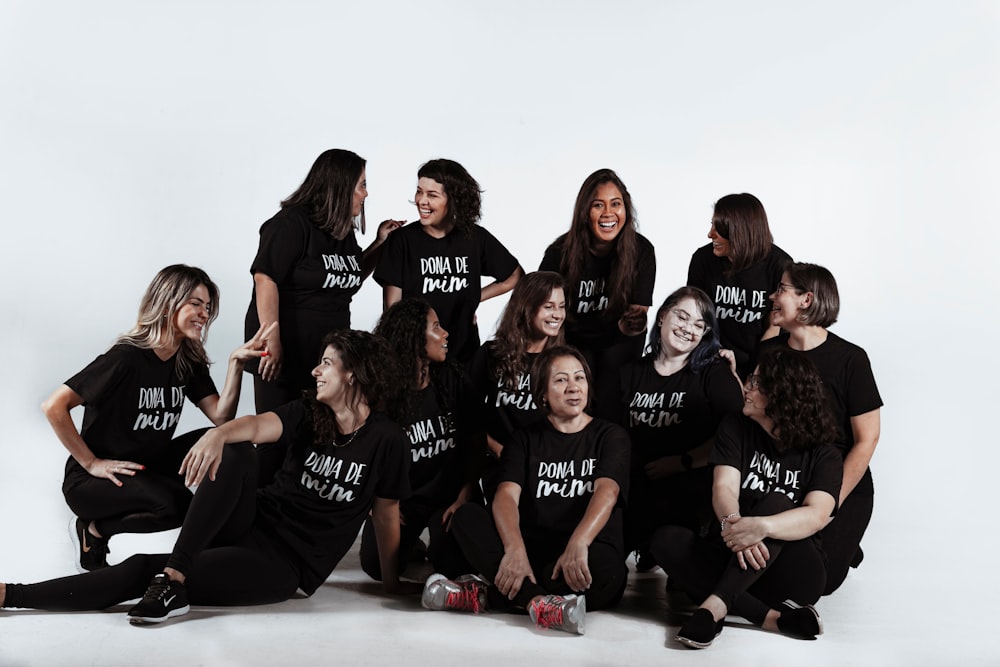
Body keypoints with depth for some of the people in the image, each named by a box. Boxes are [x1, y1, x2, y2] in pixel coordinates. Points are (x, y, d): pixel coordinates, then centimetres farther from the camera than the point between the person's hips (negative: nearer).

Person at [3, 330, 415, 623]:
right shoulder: (308, 413, 2)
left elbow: (385, 512, 0)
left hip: (285, 566, -3)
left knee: (145, 569, -19)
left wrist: (391, 580, 8)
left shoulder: (385, 441, -7)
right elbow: (259, 424, -17)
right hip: (254, 523, 3)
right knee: (235, 454, -29)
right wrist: (218, 434, -40)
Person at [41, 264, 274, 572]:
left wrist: (236, 362, -19)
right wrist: (91, 463, -19)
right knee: (175, 503, -34)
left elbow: (221, 416, -9)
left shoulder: (189, 362, 1)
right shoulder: (126, 358, -21)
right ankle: (93, 529, -7)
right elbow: (54, 407, -23)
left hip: (147, 467, 7)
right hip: (91, 480, -6)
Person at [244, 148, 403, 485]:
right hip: (284, 355, -7)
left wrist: (379, 243, 9)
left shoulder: (344, 230, 11)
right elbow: (265, 279, -19)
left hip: (328, 355, 7)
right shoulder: (291, 223, -14)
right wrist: (272, 343, -23)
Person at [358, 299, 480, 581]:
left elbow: (473, 443, -2)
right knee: (377, 564, -21)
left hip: (449, 495, 1)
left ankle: (435, 547, 14)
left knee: (453, 563, -24)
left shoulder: (452, 380, -3)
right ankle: (409, 546, 16)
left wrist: (465, 496, -11)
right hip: (401, 498, 0)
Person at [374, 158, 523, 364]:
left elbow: (515, 277, 13)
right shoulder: (403, 240, -6)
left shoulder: (476, 238, -1)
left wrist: (472, 299, 5)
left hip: (463, 355, 2)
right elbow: (392, 306, -6)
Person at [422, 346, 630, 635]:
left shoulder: (610, 436, 6)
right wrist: (515, 551, -28)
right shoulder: (526, 440, 12)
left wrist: (578, 545, -35)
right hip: (533, 554, 2)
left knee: (600, 566, -38)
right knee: (467, 516, -20)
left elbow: (606, 493, -14)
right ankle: (540, 601, -34)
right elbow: (506, 496, -6)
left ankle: (486, 593, -25)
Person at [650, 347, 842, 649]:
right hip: (734, 560, 3)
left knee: (774, 503, -31)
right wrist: (733, 524, -36)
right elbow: (724, 488, -12)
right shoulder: (735, 428, 3)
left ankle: (715, 605, -38)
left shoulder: (822, 455, -4)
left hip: (794, 575, -3)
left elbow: (816, 515, -23)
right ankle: (773, 618, -33)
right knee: (665, 539, -24)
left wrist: (761, 527, -43)